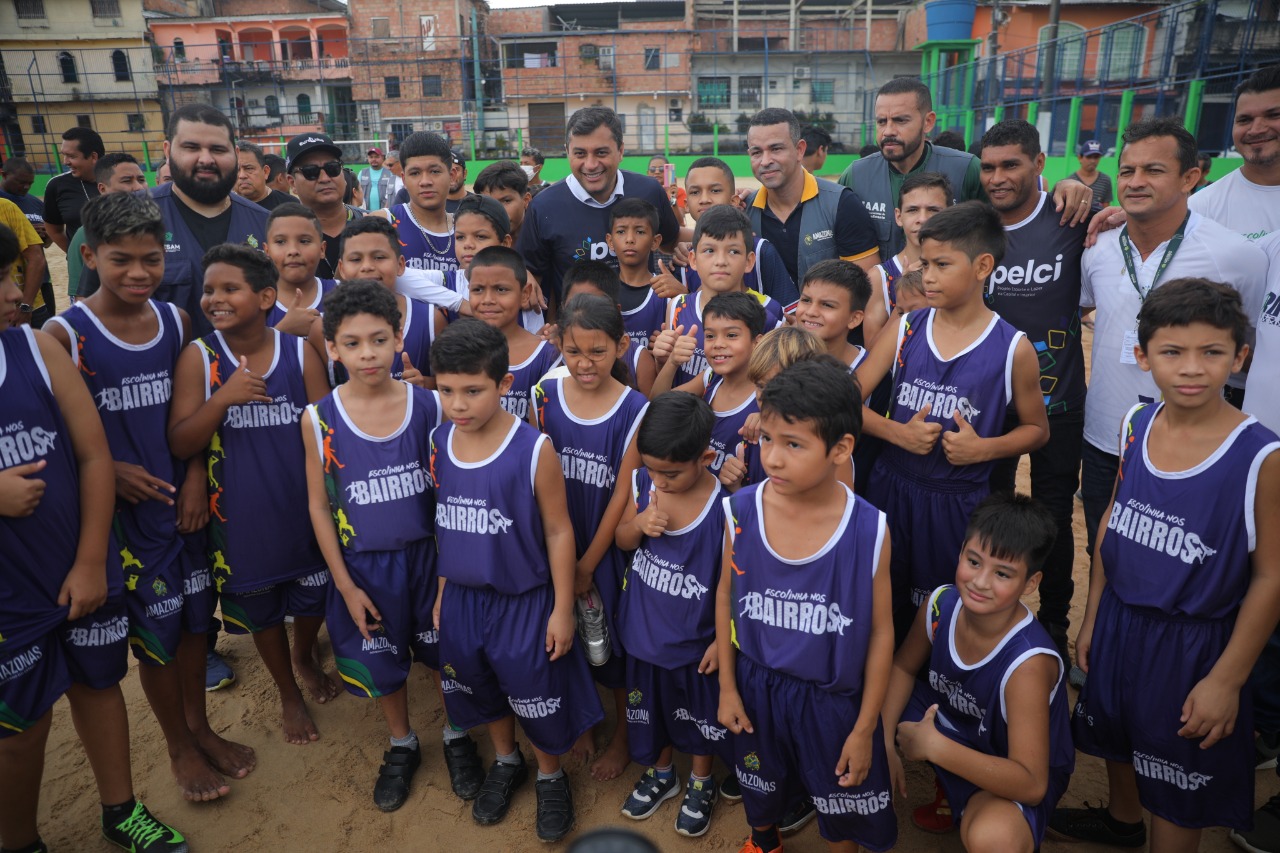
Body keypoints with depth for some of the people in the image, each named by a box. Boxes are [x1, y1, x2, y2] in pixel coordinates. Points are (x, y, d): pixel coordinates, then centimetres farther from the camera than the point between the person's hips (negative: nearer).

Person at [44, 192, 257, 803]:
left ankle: (200, 726, 38)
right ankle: (179, 747, 31)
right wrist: (111, 470, -19)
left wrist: (196, 478, -5)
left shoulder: (176, 321, 0)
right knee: (154, 630, 10)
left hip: (186, 498, 4)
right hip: (125, 509, -4)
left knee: (195, 617, 16)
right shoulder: (65, 335, -12)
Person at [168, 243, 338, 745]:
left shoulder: (301, 353, -9)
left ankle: (305, 657, 53)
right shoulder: (198, 357, -10)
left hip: (303, 509, 1)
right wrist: (222, 398, -29)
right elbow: (179, 445, -13)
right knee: (261, 609, 18)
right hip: (240, 516, 0)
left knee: (313, 599, 18)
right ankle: (288, 693, 43)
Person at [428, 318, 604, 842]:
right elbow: (445, 523, 6)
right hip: (462, 597, 5)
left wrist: (562, 610, -10)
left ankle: (550, 776, 40)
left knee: (535, 694, 12)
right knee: (480, 687, 23)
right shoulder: (439, 442, -6)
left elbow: (558, 532, -13)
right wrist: (442, 591, 11)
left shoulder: (534, 450, -21)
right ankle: (505, 762, 50)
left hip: (523, 601, -5)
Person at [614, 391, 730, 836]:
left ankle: (702, 783, 48)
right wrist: (638, 523, -22)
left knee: (700, 714, 21)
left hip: (696, 637, -4)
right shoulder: (641, 482, -13)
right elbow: (622, 541, 1)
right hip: (645, 629, 4)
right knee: (652, 707, 25)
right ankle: (661, 773, 52)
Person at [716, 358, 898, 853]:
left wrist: (865, 728, -5)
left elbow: (880, 631, -12)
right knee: (760, 789, 29)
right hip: (757, 687, 3)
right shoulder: (741, 512, -17)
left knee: (842, 805, 21)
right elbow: (726, 598, -2)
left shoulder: (869, 531, -23)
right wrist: (727, 687, 2)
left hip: (833, 697, -2)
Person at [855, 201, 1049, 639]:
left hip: (959, 503, -2)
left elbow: (1036, 429, 4)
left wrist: (984, 448, -14)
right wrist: (897, 433, -18)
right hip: (890, 488, 3)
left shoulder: (1013, 349, -7)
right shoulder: (905, 329, -1)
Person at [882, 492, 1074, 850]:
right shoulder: (940, 604, -19)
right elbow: (903, 668, 1)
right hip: (950, 720, 6)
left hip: (1014, 775, -5)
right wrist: (885, 744, -9)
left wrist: (934, 747, -37)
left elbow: (1031, 784, -35)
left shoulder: (1028, 662, -35)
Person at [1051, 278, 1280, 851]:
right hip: (1119, 620, 6)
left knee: (1178, 782, 15)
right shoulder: (1135, 426, -6)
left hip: (1193, 643, -5)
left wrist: (1227, 679, -13)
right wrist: (1092, 618, 9)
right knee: (1116, 734, 29)